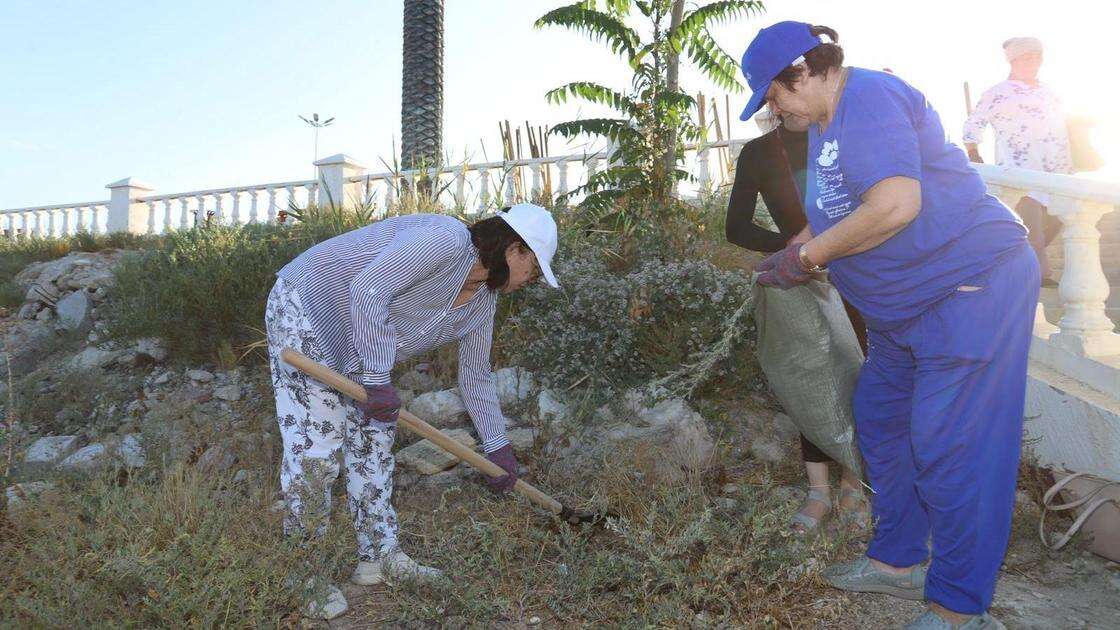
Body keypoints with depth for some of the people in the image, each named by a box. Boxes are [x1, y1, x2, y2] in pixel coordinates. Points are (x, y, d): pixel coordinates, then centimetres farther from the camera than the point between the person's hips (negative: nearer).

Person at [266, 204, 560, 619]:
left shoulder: (483, 304, 2)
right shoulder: (442, 239, -27)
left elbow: (475, 376, 12)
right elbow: (367, 290, -34)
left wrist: (498, 446, 13)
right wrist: (378, 380, -31)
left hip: (349, 346, 9)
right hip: (303, 309, -9)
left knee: (373, 439, 8)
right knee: (315, 446, -11)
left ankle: (379, 557, 17)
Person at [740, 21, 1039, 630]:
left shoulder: (870, 97, -19)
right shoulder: (827, 121, 13)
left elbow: (895, 205, -30)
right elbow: (835, 207, 22)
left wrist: (807, 256, -20)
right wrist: (790, 252, 8)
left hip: (972, 287, -11)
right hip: (903, 305, 11)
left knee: (948, 449, -7)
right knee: (880, 421, 16)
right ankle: (897, 560, 32)